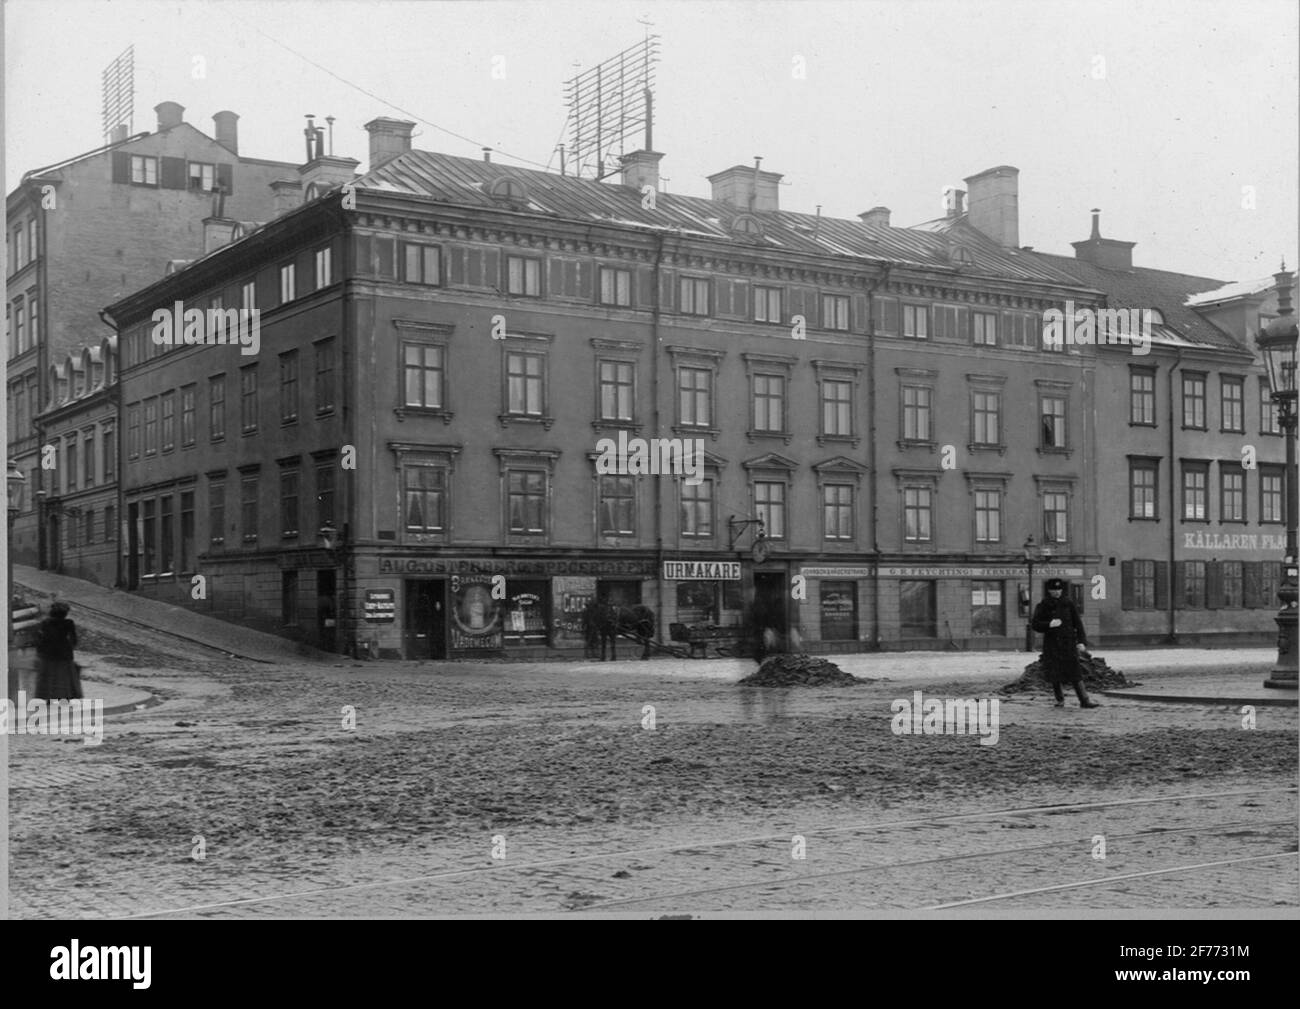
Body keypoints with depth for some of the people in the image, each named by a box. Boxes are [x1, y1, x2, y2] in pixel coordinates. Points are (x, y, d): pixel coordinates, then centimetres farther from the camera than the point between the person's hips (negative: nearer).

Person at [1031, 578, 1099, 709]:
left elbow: (1078, 624, 7)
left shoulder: (1068, 605, 6)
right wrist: (1049, 624, -21)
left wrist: (1081, 642, -3)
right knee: (1054, 674, 2)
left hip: (1068, 642, 0)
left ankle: (1085, 700, -9)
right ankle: (1060, 699, 19)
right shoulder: (1043, 606, 2)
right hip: (1052, 643, 0)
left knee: (1075, 674, -8)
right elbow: (1036, 625, -3)